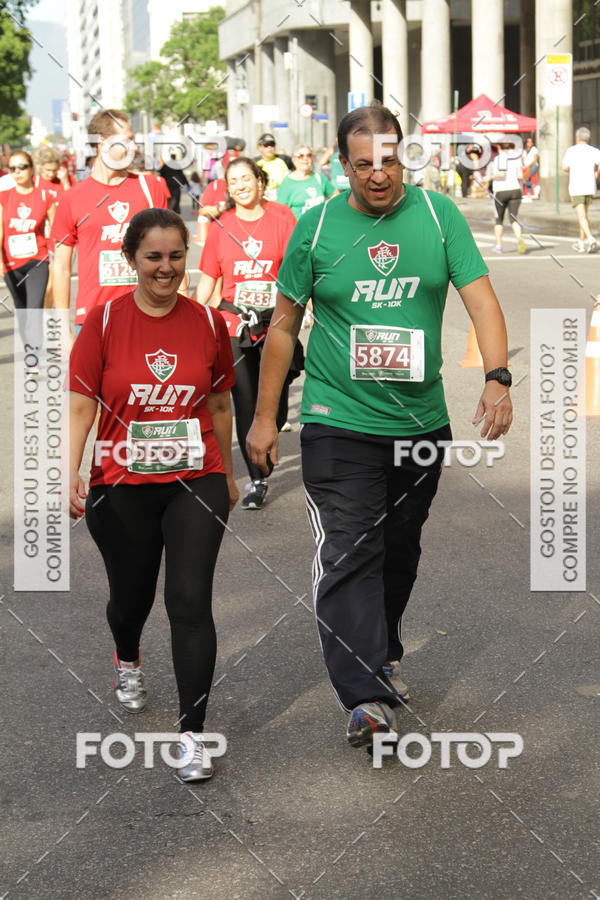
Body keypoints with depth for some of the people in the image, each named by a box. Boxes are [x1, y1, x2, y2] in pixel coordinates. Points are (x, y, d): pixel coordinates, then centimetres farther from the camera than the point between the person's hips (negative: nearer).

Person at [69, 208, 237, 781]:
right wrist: (72, 474, -18)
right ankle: (127, 661, 54)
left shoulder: (207, 323, 1)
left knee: (190, 602, -11)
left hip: (195, 482, 0)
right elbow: (81, 404, -6)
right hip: (120, 486, 0)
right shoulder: (104, 321, -4)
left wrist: (228, 475, 20)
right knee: (131, 595, 18)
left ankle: (193, 733, -4)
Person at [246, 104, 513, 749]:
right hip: (338, 423, -2)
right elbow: (284, 323, 6)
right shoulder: (317, 226, -1)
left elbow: (480, 298, -5)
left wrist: (497, 377, -22)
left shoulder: (439, 214, 1)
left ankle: (384, 654, 39)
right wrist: (265, 416, 5)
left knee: (400, 550, 16)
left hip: (421, 420, 2)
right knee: (347, 557, -13)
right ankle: (365, 697, -16)